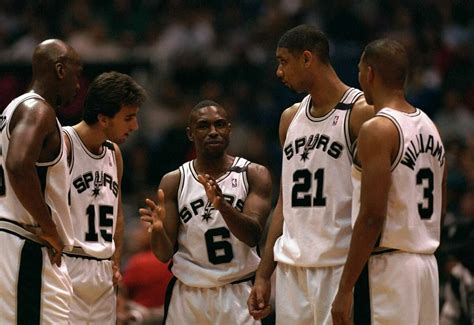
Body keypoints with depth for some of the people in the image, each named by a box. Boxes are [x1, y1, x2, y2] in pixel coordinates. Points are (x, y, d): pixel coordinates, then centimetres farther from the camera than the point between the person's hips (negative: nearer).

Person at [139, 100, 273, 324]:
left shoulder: (253, 175, -1)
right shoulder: (174, 182, 2)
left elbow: (253, 236, -15)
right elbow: (164, 255, -1)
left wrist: (222, 206, -32)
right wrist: (158, 228, -23)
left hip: (238, 295, -1)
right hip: (188, 295, 1)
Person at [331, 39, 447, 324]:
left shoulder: (377, 130, -14)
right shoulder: (430, 127, 13)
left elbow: (372, 217, -19)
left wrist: (345, 289, -17)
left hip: (387, 267, -9)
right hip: (427, 263, 9)